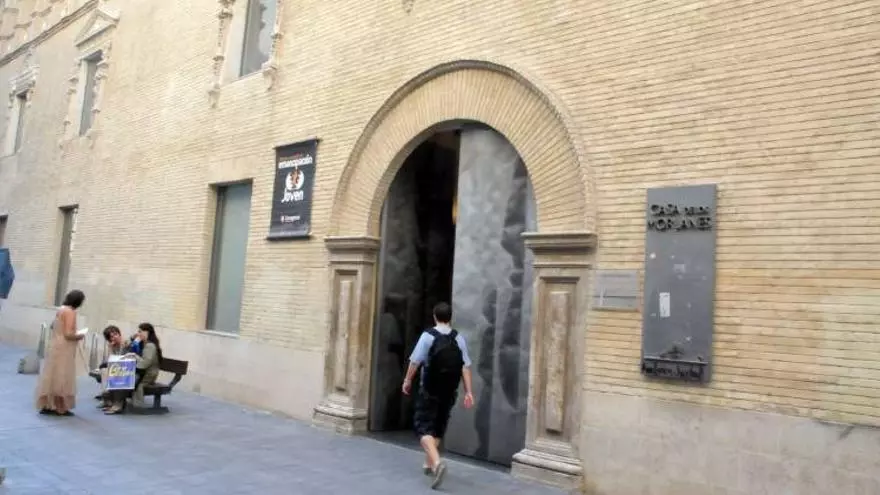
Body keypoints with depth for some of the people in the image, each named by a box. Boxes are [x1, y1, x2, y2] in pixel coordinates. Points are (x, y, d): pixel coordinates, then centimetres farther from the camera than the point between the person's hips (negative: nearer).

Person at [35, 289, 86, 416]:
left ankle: (47, 406, 17)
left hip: (56, 346, 9)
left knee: (52, 376, 12)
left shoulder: (61, 309, 10)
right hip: (63, 349, -9)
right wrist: (80, 336, -5)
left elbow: (53, 326, 24)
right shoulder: (70, 312, -18)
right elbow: (68, 334, -23)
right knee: (61, 378, -3)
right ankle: (60, 408, 3)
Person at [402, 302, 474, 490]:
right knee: (438, 427, 20)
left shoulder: (428, 335, -10)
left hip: (429, 390, -4)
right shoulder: (459, 338, -1)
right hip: (450, 391, 4)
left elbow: (415, 361, -10)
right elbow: (465, 366, -5)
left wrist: (408, 380, 5)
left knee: (424, 427, 0)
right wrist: (468, 392, -2)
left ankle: (437, 462, -22)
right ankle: (429, 464, 31)